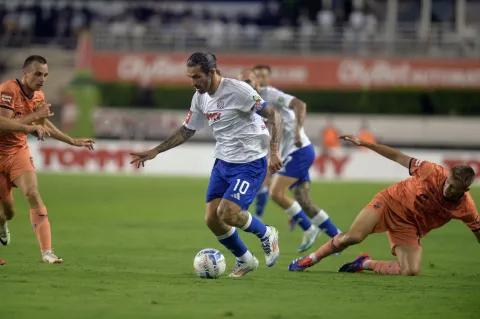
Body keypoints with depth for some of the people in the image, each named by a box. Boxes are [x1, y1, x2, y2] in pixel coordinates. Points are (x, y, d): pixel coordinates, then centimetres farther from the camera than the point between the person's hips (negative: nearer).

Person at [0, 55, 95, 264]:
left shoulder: (39, 97, 2)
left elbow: (44, 125, 21)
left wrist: (73, 142, 22)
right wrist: (34, 116, -29)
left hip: (19, 152, 5)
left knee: (33, 195, -17)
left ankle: (47, 252, -22)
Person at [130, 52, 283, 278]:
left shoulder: (238, 91, -19)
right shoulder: (200, 98, 4)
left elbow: (274, 117, -16)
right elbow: (187, 130, 17)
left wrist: (274, 151, -25)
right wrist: (155, 151, 11)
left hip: (250, 163, -7)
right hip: (223, 162, 7)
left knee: (226, 213, -21)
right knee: (212, 219, -1)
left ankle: (266, 235, 8)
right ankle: (245, 261, 21)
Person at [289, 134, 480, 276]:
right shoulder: (435, 173, -23)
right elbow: (399, 157, -13)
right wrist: (363, 143, -13)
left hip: (409, 227, 2)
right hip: (392, 202, -2)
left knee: (411, 271, -20)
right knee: (353, 236, -25)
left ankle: (366, 263, 6)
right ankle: (310, 259, 0)